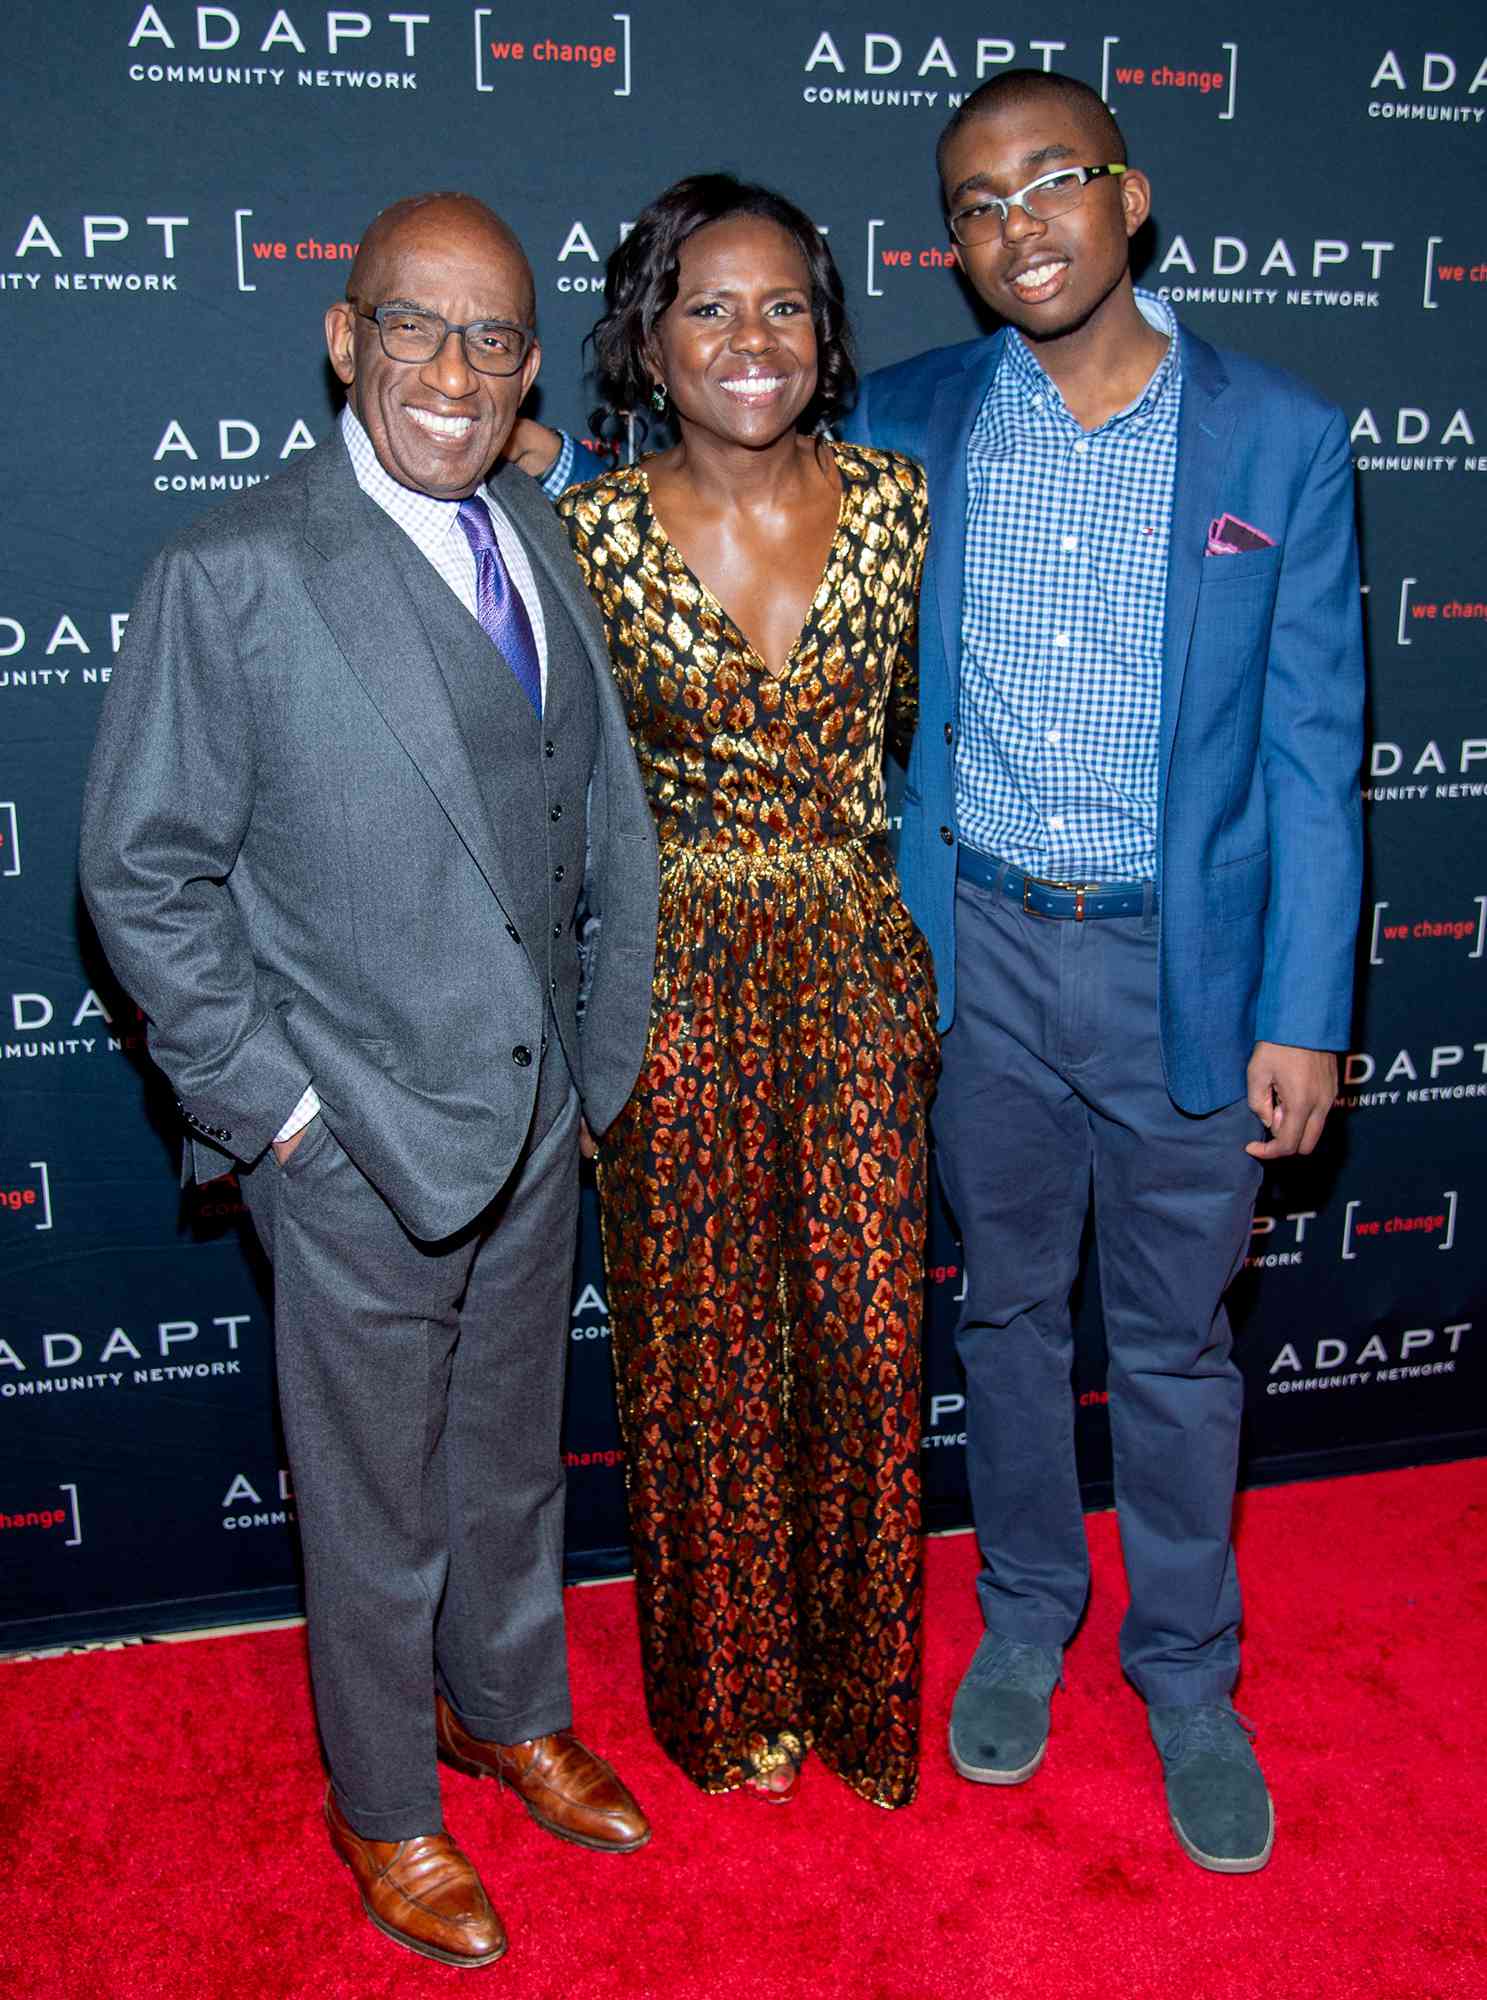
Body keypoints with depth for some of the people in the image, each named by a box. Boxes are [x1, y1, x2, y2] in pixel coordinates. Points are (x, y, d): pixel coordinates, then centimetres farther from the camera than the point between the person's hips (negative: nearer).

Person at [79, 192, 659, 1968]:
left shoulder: (541, 541, 4)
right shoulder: (233, 575, -15)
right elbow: (142, 873, -12)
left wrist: (610, 1045, 7)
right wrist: (265, 1100, -12)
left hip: (534, 1116, 6)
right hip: (358, 1145, -5)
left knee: (511, 1453, 24)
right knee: (375, 1503, 13)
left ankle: (510, 1711, 49)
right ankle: (384, 1808, 38)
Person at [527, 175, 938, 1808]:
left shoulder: (895, 502, 0)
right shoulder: (593, 524, -6)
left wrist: (927, 964, 10)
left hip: (857, 963, 2)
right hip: (675, 974, -1)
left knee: (867, 1332, 8)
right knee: (705, 1343, 11)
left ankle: (859, 1678, 33)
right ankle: (731, 1687, 35)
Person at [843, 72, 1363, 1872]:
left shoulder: (1281, 441, -4)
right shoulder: (909, 421, 1)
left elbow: (1311, 755, -3)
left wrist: (1300, 1014, -7)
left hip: (1184, 963, -1)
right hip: (979, 950, 2)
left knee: (1175, 1346, 11)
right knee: (1005, 1310, 16)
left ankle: (1186, 1676, 32)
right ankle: (1023, 1617, 39)